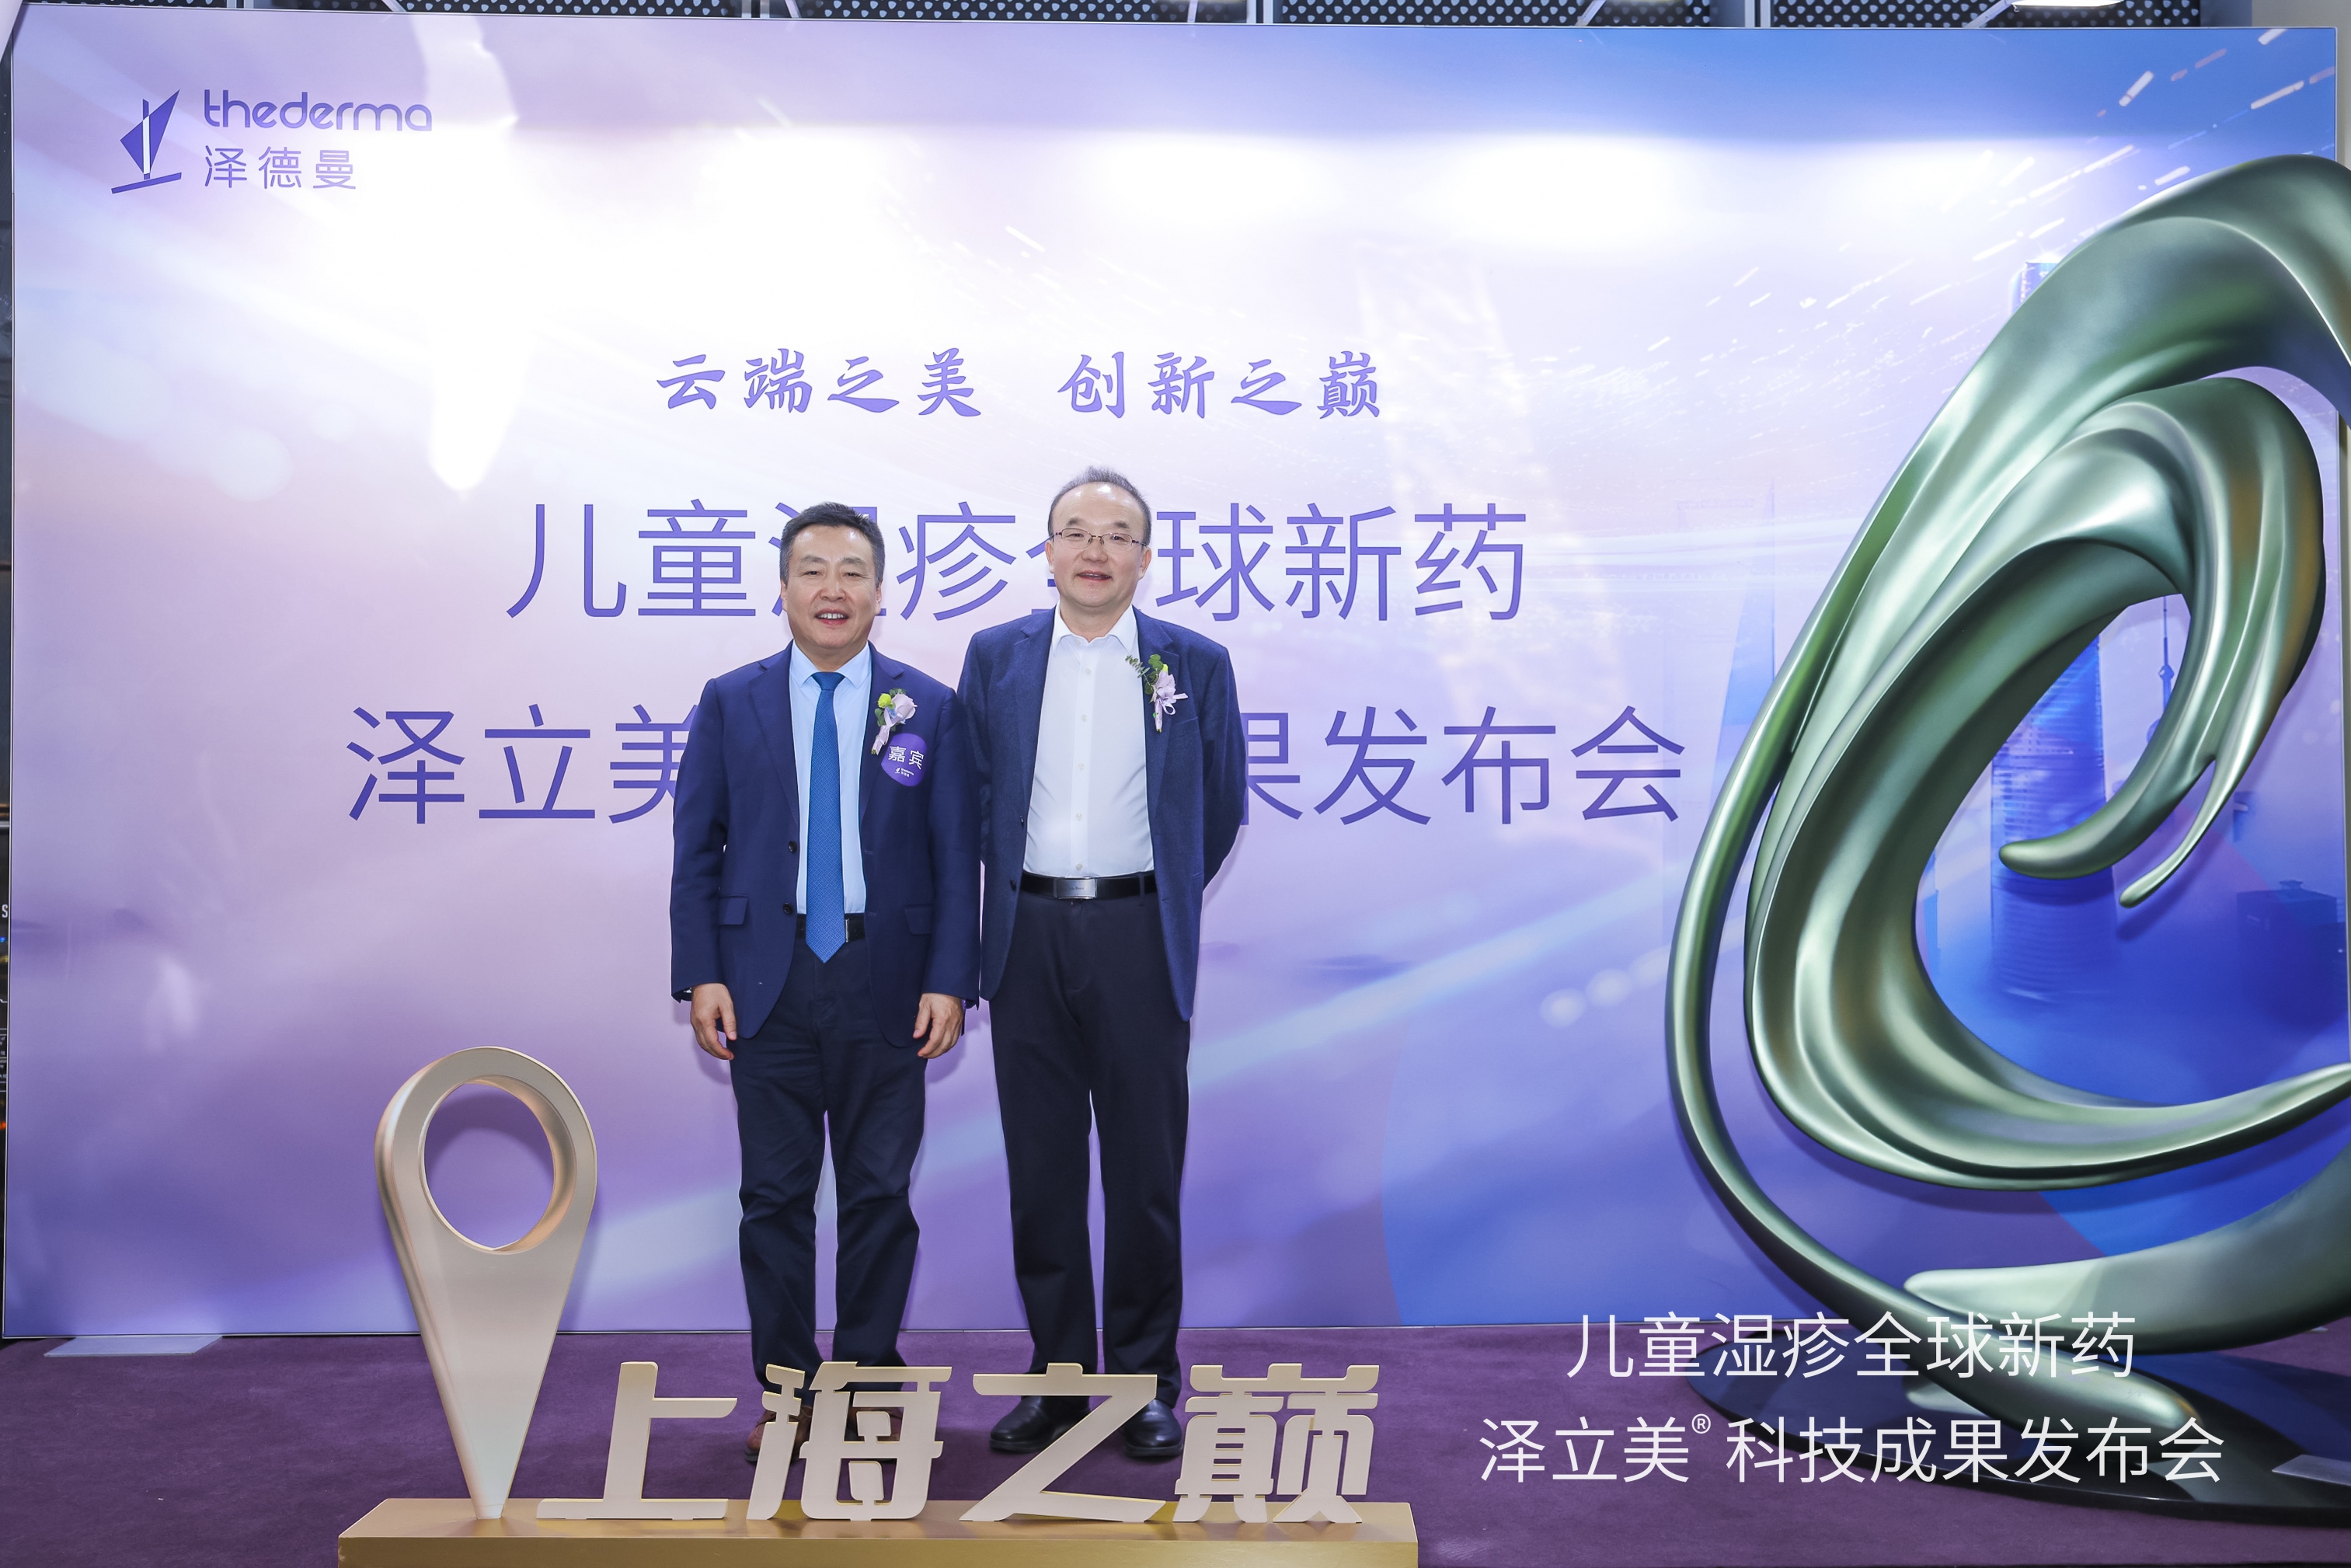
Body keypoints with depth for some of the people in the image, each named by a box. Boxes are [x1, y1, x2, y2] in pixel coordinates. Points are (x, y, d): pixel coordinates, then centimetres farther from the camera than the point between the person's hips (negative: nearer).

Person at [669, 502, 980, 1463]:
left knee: (881, 1192, 6)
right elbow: (696, 852, 5)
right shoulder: (730, 704, 6)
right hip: (769, 979, 1)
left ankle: (869, 1383, 21)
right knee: (775, 1194, 7)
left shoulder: (929, 709, 4)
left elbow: (956, 858, 2)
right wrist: (701, 975, -4)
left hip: (885, 984, 0)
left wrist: (949, 980, -6)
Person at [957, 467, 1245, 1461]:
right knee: (1041, 1168, 8)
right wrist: (1022, 893, 12)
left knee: (1146, 1170, 4)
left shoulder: (1195, 665, 3)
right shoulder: (996, 658, 6)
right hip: (1028, 938, 2)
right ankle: (1057, 1376, 21)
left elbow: (1221, 809, 10)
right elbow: (972, 794, 13)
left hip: (1138, 937, -1)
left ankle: (1145, 1380, 18)